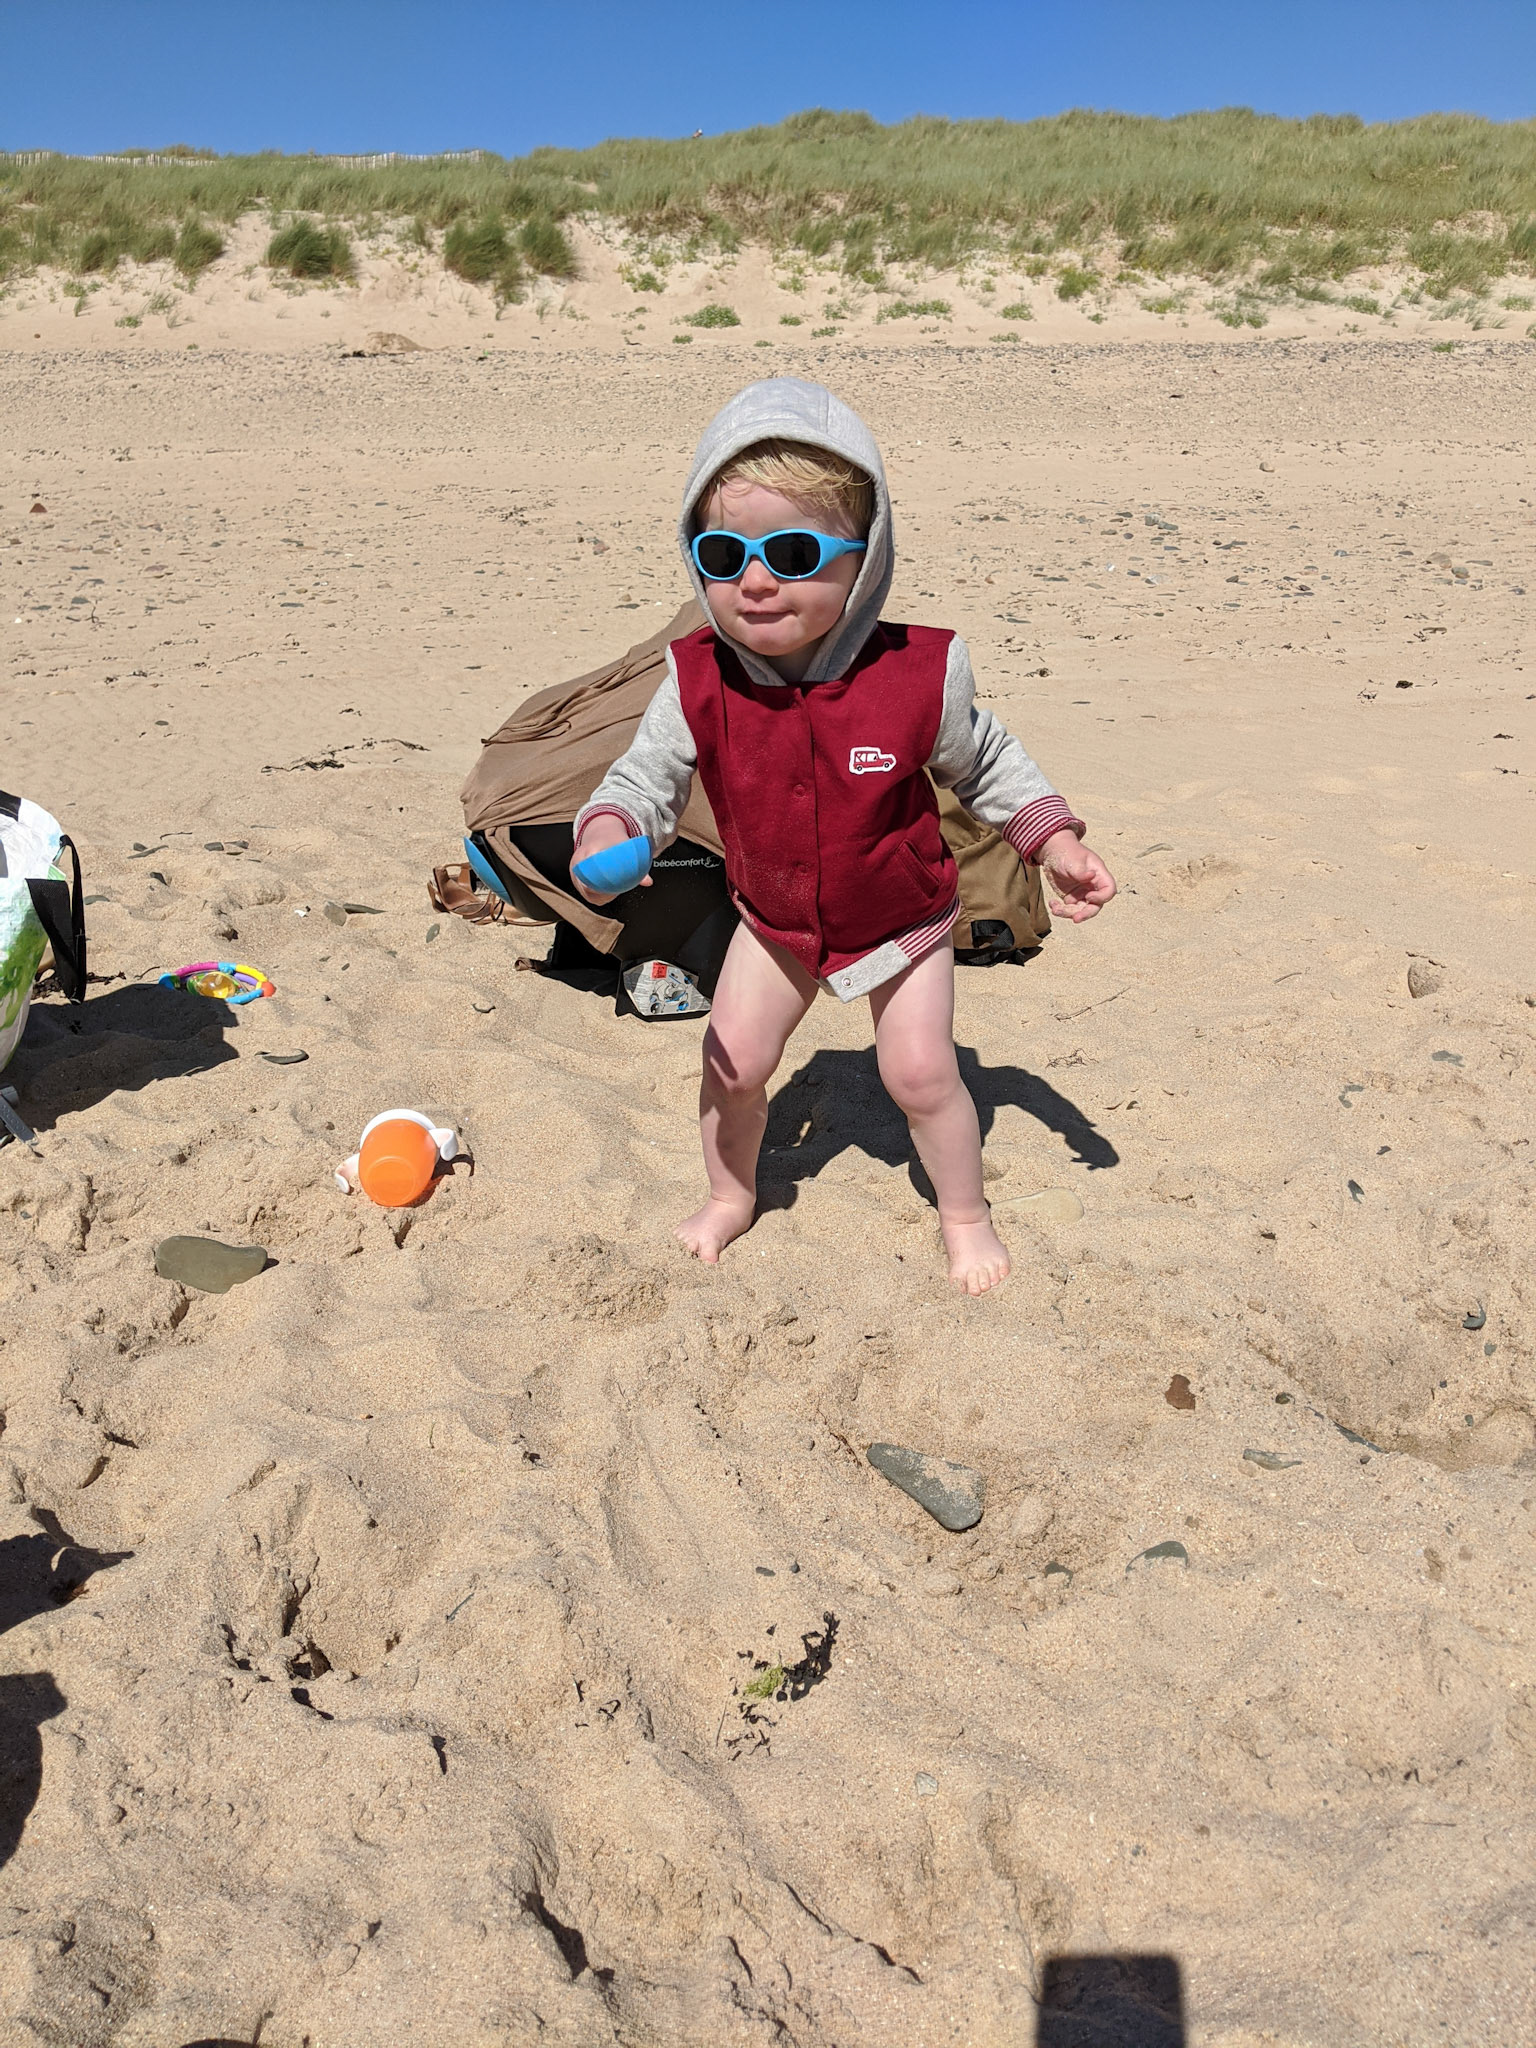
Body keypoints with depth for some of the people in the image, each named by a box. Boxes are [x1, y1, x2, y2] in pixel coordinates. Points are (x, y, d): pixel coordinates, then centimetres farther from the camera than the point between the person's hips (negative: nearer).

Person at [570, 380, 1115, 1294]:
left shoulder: (919, 675, -26)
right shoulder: (700, 685, -23)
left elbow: (984, 762, -7)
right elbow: (645, 777, -13)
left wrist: (1056, 842, -13)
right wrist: (605, 836, -35)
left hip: (901, 923, -2)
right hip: (777, 923, 2)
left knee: (922, 1072, 1)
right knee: (733, 1059, 4)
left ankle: (966, 1212, 29)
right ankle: (731, 1194, 34)